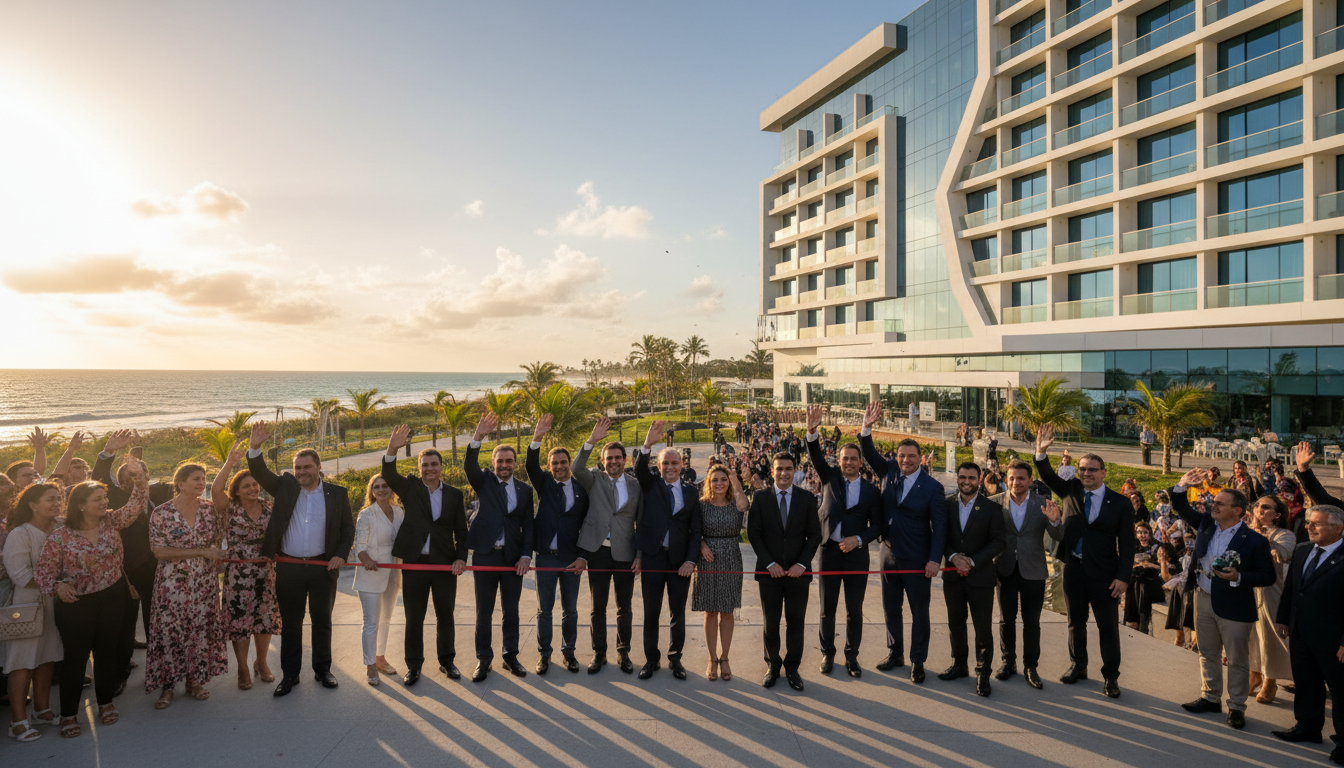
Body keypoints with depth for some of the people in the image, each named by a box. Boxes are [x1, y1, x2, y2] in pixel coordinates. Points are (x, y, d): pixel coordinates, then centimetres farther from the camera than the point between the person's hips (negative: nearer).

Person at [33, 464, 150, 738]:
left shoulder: (112, 522, -2)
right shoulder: (60, 536, -10)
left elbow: (137, 503, -10)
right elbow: (43, 569, -6)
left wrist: (140, 479, -25)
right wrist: (57, 585, -24)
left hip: (112, 599, 3)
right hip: (76, 604, -3)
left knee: (108, 652, 13)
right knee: (75, 657, 6)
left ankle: (105, 702, 30)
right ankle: (69, 714, 22)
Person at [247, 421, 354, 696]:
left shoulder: (337, 493, 2)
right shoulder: (285, 486, 5)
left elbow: (348, 528, 6)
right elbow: (260, 473, -6)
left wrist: (341, 555, -7)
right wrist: (255, 447, -22)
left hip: (323, 567, 0)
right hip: (289, 568, 1)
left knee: (322, 621, 11)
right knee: (290, 623, 9)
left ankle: (323, 670, 25)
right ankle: (289, 674, 23)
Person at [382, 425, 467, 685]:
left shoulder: (455, 495, 5)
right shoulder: (410, 487, 3)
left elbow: (461, 531, 6)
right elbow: (388, 475, -16)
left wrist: (461, 558, -8)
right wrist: (392, 449, -33)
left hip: (445, 564, 1)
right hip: (415, 563, -1)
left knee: (445, 615, 11)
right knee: (414, 618, 8)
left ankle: (447, 661, 28)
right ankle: (413, 666, 22)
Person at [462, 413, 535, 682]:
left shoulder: (524, 490, 8)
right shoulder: (484, 481, 3)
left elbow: (528, 525, 7)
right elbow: (469, 465, -18)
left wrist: (526, 555, -4)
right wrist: (478, 438, -33)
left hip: (513, 557, 2)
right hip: (485, 555, -2)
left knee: (511, 611, 11)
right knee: (484, 611, 7)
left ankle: (510, 656, 25)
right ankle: (483, 659, 20)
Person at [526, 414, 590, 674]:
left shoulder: (581, 489, 1)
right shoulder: (544, 484, 3)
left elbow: (586, 524, 3)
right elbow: (531, 466, -16)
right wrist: (537, 438, -30)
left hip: (571, 559, 0)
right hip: (546, 557, 0)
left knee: (570, 609, 11)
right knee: (544, 609, 9)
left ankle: (569, 652, 26)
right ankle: (544, 654, 22)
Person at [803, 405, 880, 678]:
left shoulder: (871, 490, 3)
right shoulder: (831, 478, 3)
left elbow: (876, 525, 3)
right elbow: (816, 457, -14)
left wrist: (858, 539, -15)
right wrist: (812, 431, -31)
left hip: (856, 554, 0)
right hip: (829, 552, 0)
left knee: (854, 611, 9)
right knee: (827, 609, 10)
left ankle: (852, 657, 25)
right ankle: (827, 654, 26)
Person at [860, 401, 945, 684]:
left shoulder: (932, 487, -10)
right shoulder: (889, 473, 1)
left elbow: (939, 526, -10)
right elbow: (870, 455, -4)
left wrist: (935, 559, -15)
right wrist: (866, 428, -21)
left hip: (918, 560, -4)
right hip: (889, 555, 4)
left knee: (919, 612, 8)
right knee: (891, 608, 16)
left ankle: (917, 661, 22)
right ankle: (895, 654, 32)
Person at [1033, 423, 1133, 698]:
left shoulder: (1120, 503, -5)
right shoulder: (1070, 491, 3)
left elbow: (1127, 544, -5)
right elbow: (1048, 476, -7)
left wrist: (1123, 576, -11)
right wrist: (1041, 452, -24)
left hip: (1104, 573, -3)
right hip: (1074, 569, 3)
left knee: (1108, 627, 4)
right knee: (1076, 622, 16)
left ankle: (1110, 676, 20)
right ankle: (1078, 666, 32)